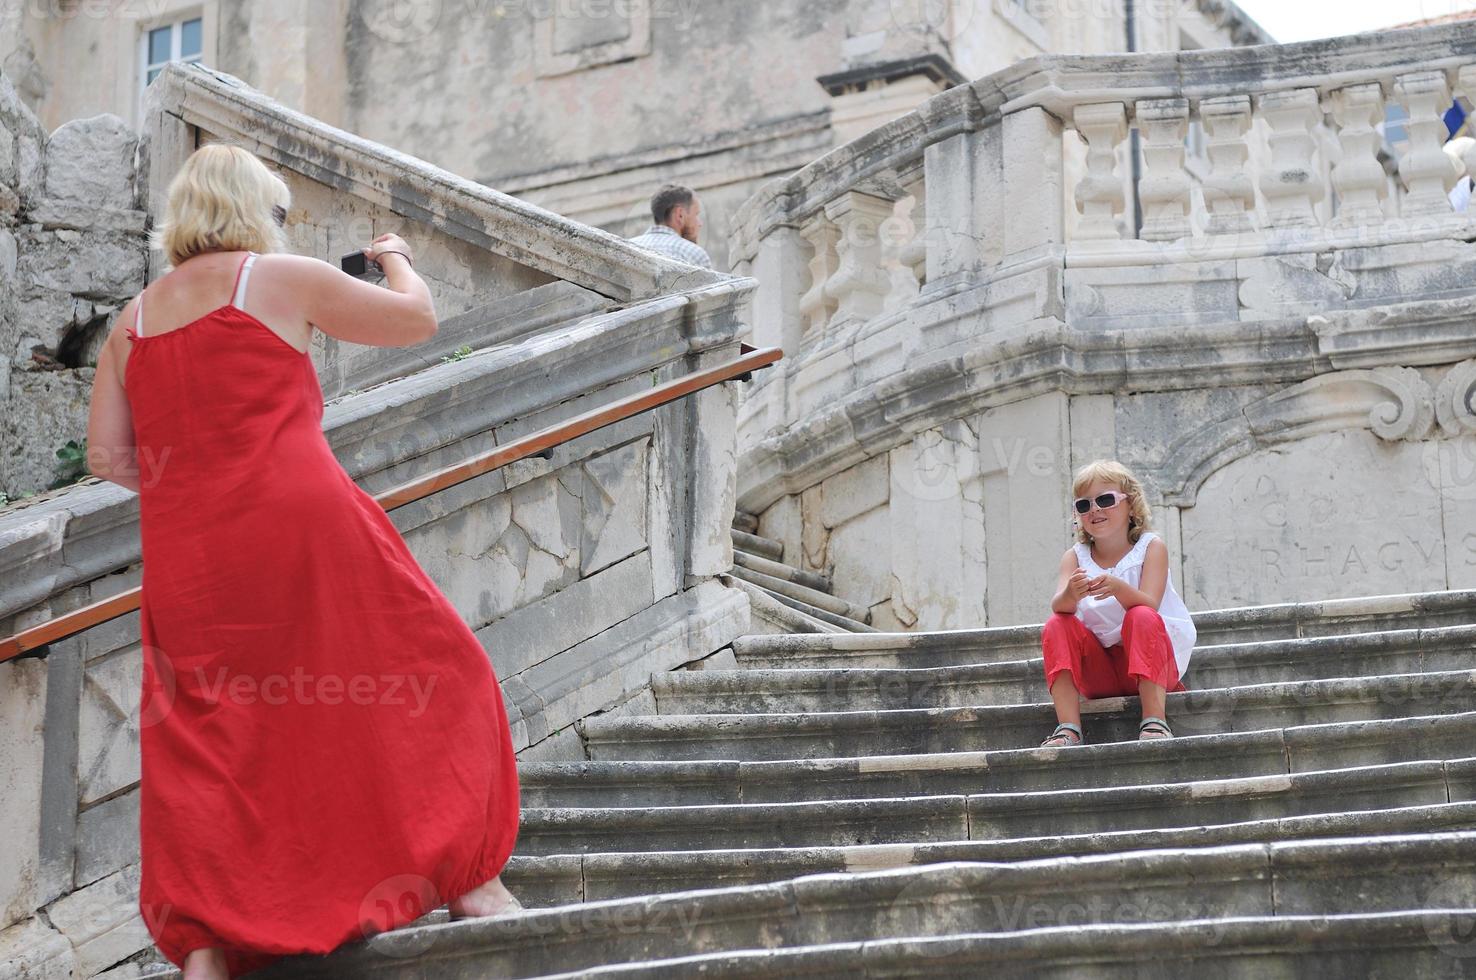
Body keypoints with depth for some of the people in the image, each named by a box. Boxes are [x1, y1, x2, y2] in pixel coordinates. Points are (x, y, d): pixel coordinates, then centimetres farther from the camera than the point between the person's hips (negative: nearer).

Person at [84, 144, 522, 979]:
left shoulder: (134, 319, 17)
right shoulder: (282, 279, 4)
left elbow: (107, 454, 12)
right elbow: (418, 319, 11)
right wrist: (396, 260, 31)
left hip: (187, 557, 5)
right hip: (302, 527, -4)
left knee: (200, 743, 7)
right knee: (429, 672, 9)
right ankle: (465, 874, 9)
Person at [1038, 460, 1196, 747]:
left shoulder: (1151, 547, -4)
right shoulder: (1075, 557, 3)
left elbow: (1149, 604, -21)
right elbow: (1059, 606, -17)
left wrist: (1117, 588, -43)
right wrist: (1071, 595, -43)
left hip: (1151, 659, -3)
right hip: (1099, 673, 3)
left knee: (1141, 617, -30)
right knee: (1056, 626, -19)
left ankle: (1155, 720, -39)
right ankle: (1068, 728, -32)